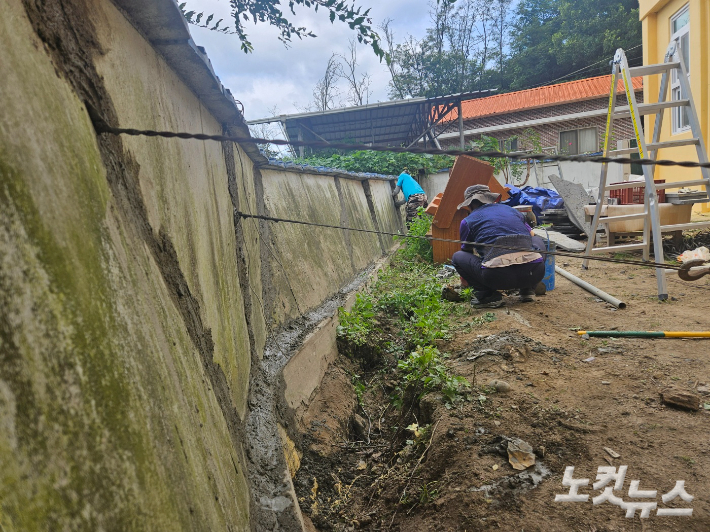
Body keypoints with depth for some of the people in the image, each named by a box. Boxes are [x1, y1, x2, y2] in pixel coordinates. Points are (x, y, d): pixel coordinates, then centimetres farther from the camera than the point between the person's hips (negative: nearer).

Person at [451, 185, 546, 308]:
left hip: (498, 277, -4)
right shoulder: (511, 210, 25)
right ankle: (528, 290, 25)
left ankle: (487, 296, 5)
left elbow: (467, 251, 29)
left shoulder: (468, 221, 15)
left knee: (457, 257, 20)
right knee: (537, 240, 37)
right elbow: (531, 235, 41)